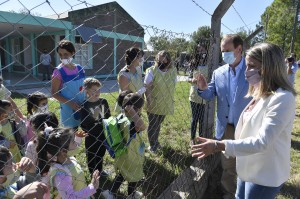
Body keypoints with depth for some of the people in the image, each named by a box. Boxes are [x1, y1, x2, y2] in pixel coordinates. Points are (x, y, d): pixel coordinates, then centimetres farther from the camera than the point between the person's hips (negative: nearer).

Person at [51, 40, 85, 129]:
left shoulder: (79, 69, 2)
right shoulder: (59, 72, -12)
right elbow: (54, 93, -11)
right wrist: (71, 103, -20)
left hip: (82, 107, 5)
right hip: (68, 109, -5)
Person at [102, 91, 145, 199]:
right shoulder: (130, 124, -39)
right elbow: (142, 127, -59)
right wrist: (132, 111, -52)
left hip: (124, 156, 7)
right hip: (132, 158, -7)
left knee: (122, 174, 32)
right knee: (134, 178, 23)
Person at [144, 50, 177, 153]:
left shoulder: (173, 71, -2)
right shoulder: (151, 71, -14)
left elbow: (173, 86, 6)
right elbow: (147, 88, -16)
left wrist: (170, 100, 5)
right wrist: (149, 102, -20)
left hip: (165, 104, 4)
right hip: (153, 104, -4)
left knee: (158, 124, 22)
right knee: (152, 125, 11)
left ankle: (156, 142, 43)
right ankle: (152, 145, 31)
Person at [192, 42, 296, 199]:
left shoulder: (282, 99, -24)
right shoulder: (260, 94, 4)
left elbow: (262, 142, -31)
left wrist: (219, 146, -36)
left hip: (265, 175, -8)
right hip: (249, 168, 8)